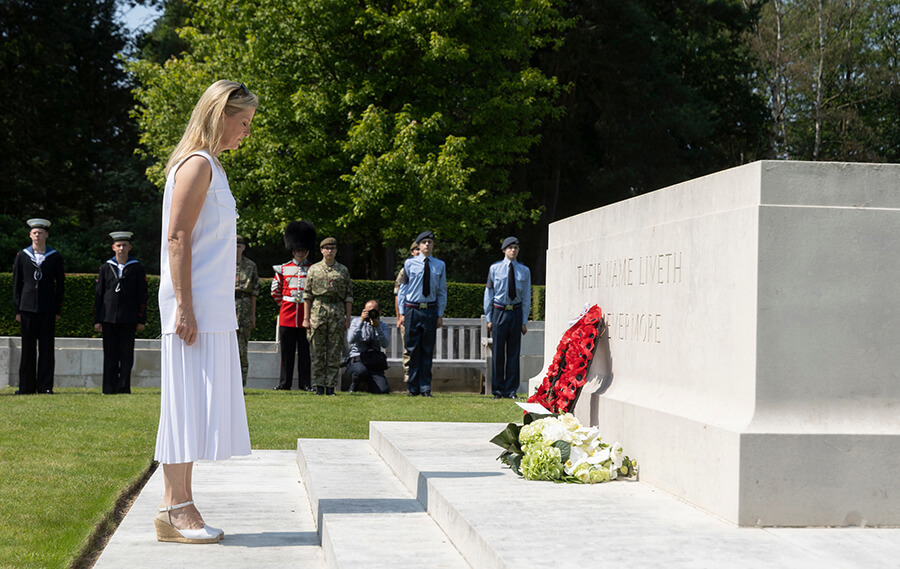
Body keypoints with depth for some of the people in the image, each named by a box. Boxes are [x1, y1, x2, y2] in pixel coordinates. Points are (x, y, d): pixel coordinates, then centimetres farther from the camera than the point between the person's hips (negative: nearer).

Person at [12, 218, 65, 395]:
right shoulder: (22, 256, 6)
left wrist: (58, 309, 1)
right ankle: (26, 386, 8)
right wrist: (17, 309, 2)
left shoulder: (55, 257, 5)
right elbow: (16, 283, 8)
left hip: (47, 309, 0)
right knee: (28, 348, 3)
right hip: (27, 307, 0)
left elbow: (60, 285, 7)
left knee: (47, 348, 0)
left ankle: (45, 385, 5)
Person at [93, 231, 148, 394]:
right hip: (109, 318, 1)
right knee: (110, 355, 3)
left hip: (128, 319, -1)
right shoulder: (105, 268, 10)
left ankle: (124, 387, 3)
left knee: (126, 355, -2)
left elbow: (142, 296, 5)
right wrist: (97, 320, 4)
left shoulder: (137, 268, 6)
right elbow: (98, 294, 10)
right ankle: (109, 388, 7)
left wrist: (141, 320, -1)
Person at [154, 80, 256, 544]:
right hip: (194, 306, -10)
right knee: (188, 402, -8)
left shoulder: (210, 167, 20)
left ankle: (180, 507, 12)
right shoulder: (197, 164, -9)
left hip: (212, 308, 10)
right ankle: (175, 509, -5)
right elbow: (177, 238, -16)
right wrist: (185, 307, -21)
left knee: (197, 408, 8)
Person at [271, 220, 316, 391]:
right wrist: (283, 304, 12)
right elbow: (275, 290, 17)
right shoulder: (283, 269, 8)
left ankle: (305, 383, 7)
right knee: (286, 350, 4)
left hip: (306, 316, -1)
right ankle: (284, 382, 9)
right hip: (287, 315, 1)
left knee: (305, 351, 2)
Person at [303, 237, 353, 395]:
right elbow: (307, 295, 6)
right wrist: (306, 318, -1)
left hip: (337, 312, 1)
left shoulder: (343, 271, 10)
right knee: (317, 352, 0)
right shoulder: (314, 269, 8)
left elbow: (349, 296, 9)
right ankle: (319, 386, 4)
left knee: (335, 353, 0)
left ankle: (330, 386, 4)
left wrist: (348, 318, 3)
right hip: (318, 311, -1)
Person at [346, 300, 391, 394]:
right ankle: (353, 387, -3)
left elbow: (385, 345, -8)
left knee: (383, 390, -23)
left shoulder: (383, 326, 10)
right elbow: (350, 341, -14)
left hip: (374, 365, 2)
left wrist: (378, 327, -20)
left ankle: (370, 385, 15)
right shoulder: (356, 321, 4)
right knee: (361, 371, -39)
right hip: (356, 360, -2)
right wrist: (361, 321, -18)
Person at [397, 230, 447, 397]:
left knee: (427, 351, 4)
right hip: (412, 309, -1)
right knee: (413, 350, 1)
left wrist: (440, 314, 6)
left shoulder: (440, 265, 8)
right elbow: (403, 288, 5)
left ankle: (425, 388, 10)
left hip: (431, 310, 1)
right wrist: (402, 312, 0)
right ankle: (413, 388, 8)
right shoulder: (409, 263, 3)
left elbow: (442, 291, 11)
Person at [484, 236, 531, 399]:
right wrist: (489, 318, 0)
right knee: (498, 352, 1)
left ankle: (511, 390, 10)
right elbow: (488, 294, 5)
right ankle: (497, 390, 8)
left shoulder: (524, 270, 6)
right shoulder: (494, 268, 2)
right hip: (499, 311, -1)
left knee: (514, 352, 3)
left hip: (516, 312, 2)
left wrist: (524, 321, 4)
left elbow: (526, 297, 9)